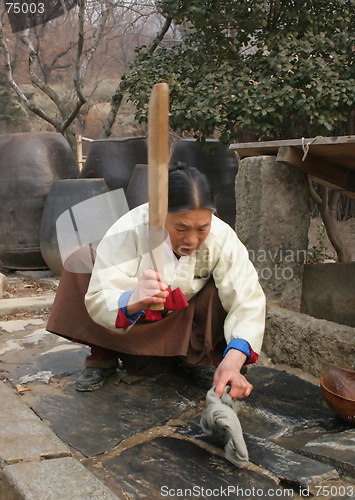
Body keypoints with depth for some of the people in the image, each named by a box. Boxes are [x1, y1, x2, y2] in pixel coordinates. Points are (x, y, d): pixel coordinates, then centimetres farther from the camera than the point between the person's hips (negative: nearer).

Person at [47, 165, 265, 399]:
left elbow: (248, 301, -30)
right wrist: (135, 301, -60)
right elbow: (99, 300, -36)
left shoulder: (222, 238, -27)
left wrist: (233, 361, -47)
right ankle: (103, 357, -7)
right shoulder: (130, 230, -32)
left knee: (223, 287, -27)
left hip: (181, 324, 1)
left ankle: (199, 357, -3)